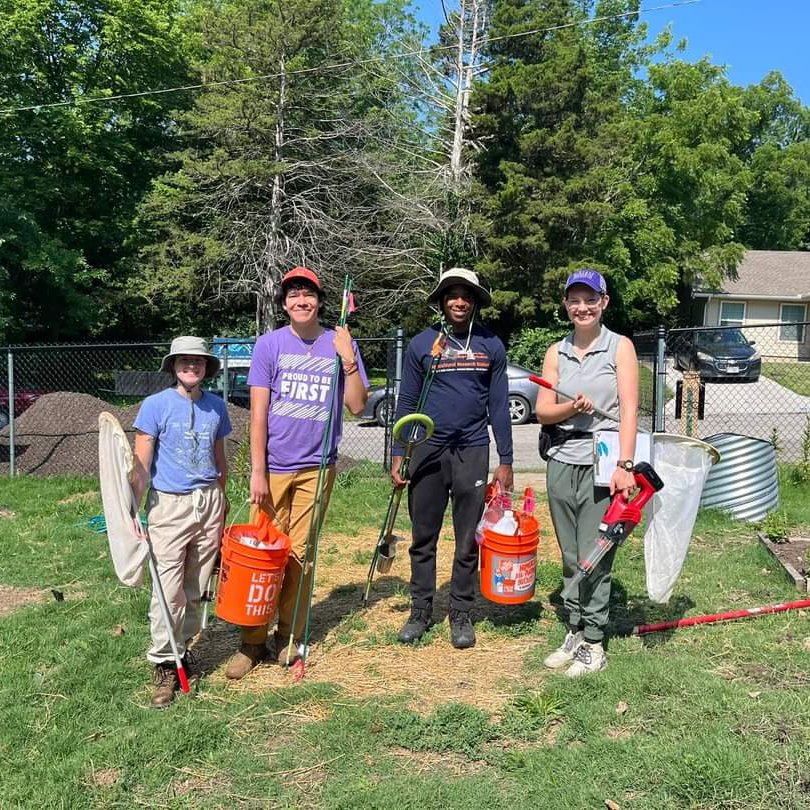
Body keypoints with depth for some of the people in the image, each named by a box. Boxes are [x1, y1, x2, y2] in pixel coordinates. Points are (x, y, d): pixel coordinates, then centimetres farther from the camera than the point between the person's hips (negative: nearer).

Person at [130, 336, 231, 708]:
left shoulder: (216, 406, 8)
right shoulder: (155, 405, -4)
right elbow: (141, 466, -7)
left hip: (209, 502, 4)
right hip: (169, 505, -4)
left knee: (195, 588, 10)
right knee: (168, 591, -6)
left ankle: (182, 649, 25)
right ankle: (164, 664, 7)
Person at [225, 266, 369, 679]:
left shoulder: (341, 344, 4)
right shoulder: (269, 344, 0)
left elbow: (357, 406, 0)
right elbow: (258, 412, -3)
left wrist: (348, 360, -13)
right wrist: (257, 471, -8)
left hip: (317, 467, 1)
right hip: (273, 466, -1)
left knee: (299, 554, 8)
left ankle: (289, 637, 21)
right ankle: (253, 642, 13)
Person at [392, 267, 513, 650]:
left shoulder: (491, 345, 5)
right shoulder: (421, 344, 2)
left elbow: (499, 405, 6)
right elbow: (406, 402, 5)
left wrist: (505, 461, 3)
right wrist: (397, 455, -1)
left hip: (472, 451, 0)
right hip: (427, 450, 0)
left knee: (468, 540, 7)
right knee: (423, 538, 7)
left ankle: (461, 614, 19)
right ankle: (420, 611, 20)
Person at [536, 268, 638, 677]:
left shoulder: (620, 347, 0)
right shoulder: (556, 352, 11)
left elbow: (628, 410, -9)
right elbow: (543, 411, 6)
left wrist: (624, 465, -18)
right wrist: (572, 407, -15)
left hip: (602, 463, -4)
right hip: (562, 461, 4)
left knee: (594, 557, -2)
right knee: (570, 557, 11)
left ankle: (594, 644, 10)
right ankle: (574, 632, 23)